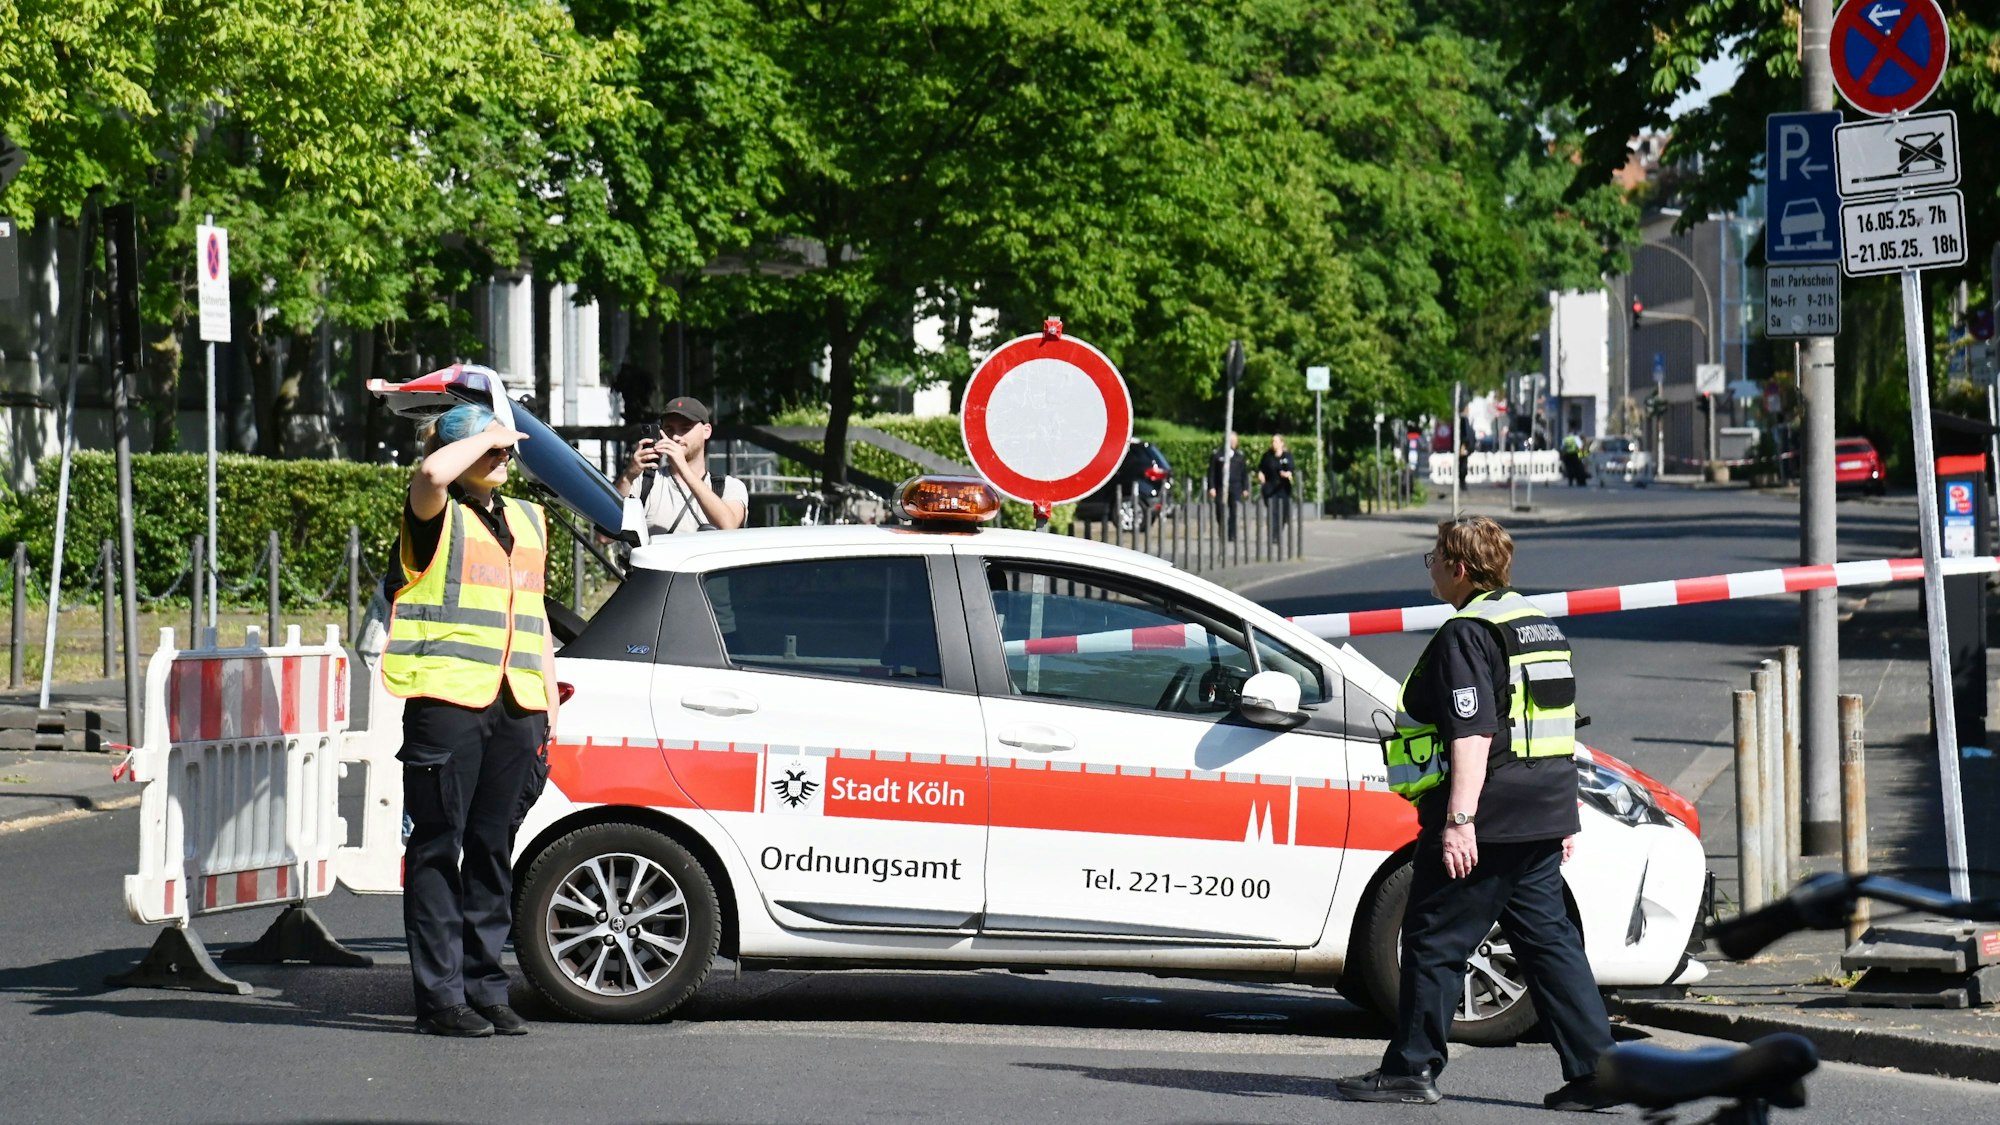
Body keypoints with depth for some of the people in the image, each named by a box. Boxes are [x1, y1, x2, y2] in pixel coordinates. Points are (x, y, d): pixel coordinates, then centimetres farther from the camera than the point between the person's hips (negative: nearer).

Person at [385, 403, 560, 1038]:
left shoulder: (527, 521, 22)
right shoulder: (438, 516, 0)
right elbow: (433, 473, -25)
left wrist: (549, 700, 20)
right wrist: (486, 435, -9)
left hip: (515, 708, 6)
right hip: (446, 700, -6)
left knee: (493, 850, 8)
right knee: (438, 849, -5)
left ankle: (485, 988, 13)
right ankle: (440, 997, -4)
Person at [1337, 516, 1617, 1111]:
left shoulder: (1466, 634, -13)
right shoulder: (1538, 625, 17)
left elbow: (1474, 733, -22)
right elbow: (1557, 725, 22)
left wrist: (1459, 820, -26)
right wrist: (1562, 820, 27)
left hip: (1485, 819, -9)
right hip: (1542, 817, 9)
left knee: (1435, 940, 1)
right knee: (1547, 939, 9)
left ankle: (1411, 1068, 6)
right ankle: (1593, 1070, 3)